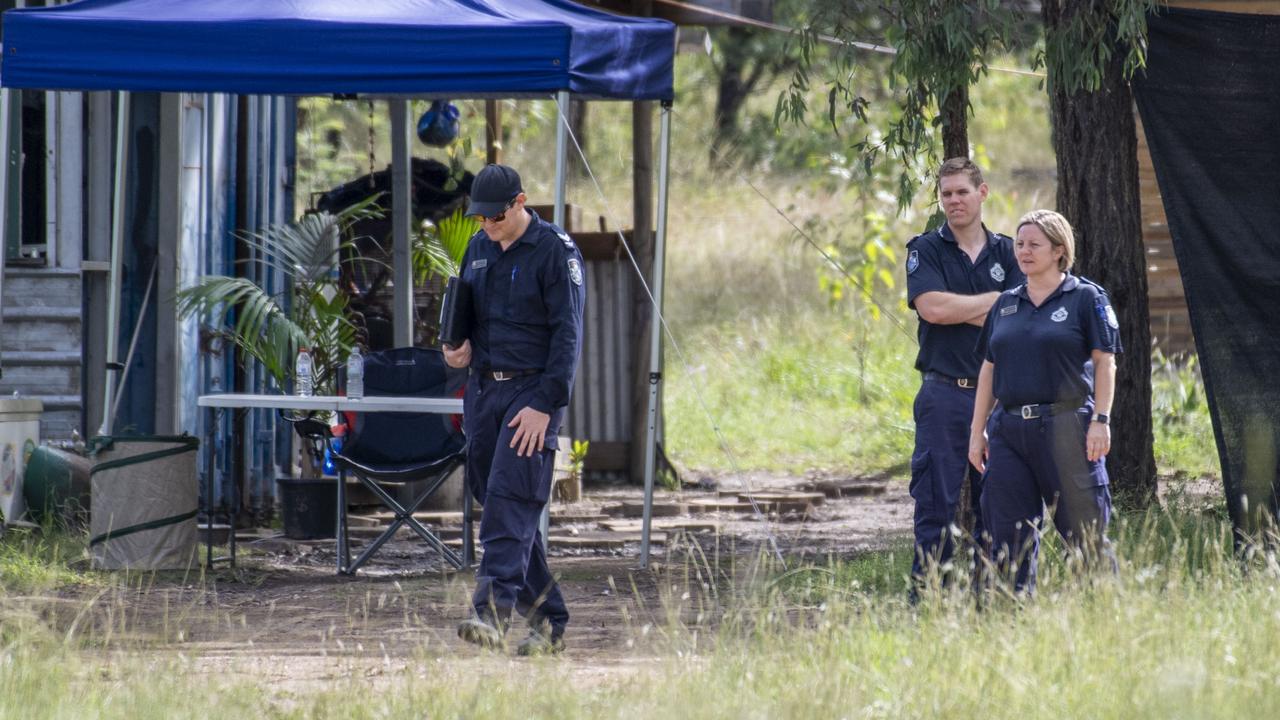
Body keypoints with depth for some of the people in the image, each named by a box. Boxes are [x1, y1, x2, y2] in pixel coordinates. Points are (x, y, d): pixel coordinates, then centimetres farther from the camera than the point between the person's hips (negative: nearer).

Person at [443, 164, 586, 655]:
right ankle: (548, 620, 13)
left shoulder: (555, 252, -8)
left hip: (532, 392, -7)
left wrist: (545, 405, -19)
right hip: (483, 390, 7)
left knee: (510, 502, -17)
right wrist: (459, 349, 0)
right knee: (494, 500, 7)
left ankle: (494, 610, -27)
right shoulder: (479, 249, 13)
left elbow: (567, 334, -12)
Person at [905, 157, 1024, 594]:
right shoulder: (926, 250, 4)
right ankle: (926, 598, -5)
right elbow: (932, 307, -13)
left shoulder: (1005, 252, 11)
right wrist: (996, 300, -4)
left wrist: (960, 311, -8)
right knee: (936, 501, -6)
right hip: (945, 392, -3)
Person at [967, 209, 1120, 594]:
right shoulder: (1006, 305, 16)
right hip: (1008, 430, 5)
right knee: (1009, 539, 3)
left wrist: (1100, 420, -12)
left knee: (1085, 530, -4)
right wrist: (977, 430, 14)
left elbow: (1105, 363, -3)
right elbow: (989, 369, 18)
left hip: (1066, 425, -5)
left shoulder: (1086, 298, 1)